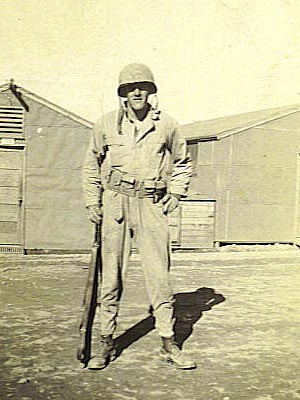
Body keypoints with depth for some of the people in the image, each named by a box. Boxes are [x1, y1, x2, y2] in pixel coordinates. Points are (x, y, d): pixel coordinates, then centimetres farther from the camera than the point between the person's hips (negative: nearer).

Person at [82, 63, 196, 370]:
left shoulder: (167, 125, 3)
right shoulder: (106, 124, 4)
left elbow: (182, 163, 18)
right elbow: (91, 165, 15)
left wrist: (175, 194, 7)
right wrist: (92, 203, 9)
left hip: (152, 205, 0)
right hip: (115, 203, 1)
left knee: (159, 274, -1)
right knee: (111, 276, 3)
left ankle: (168, 344, 11)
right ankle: (106, 343, 15)